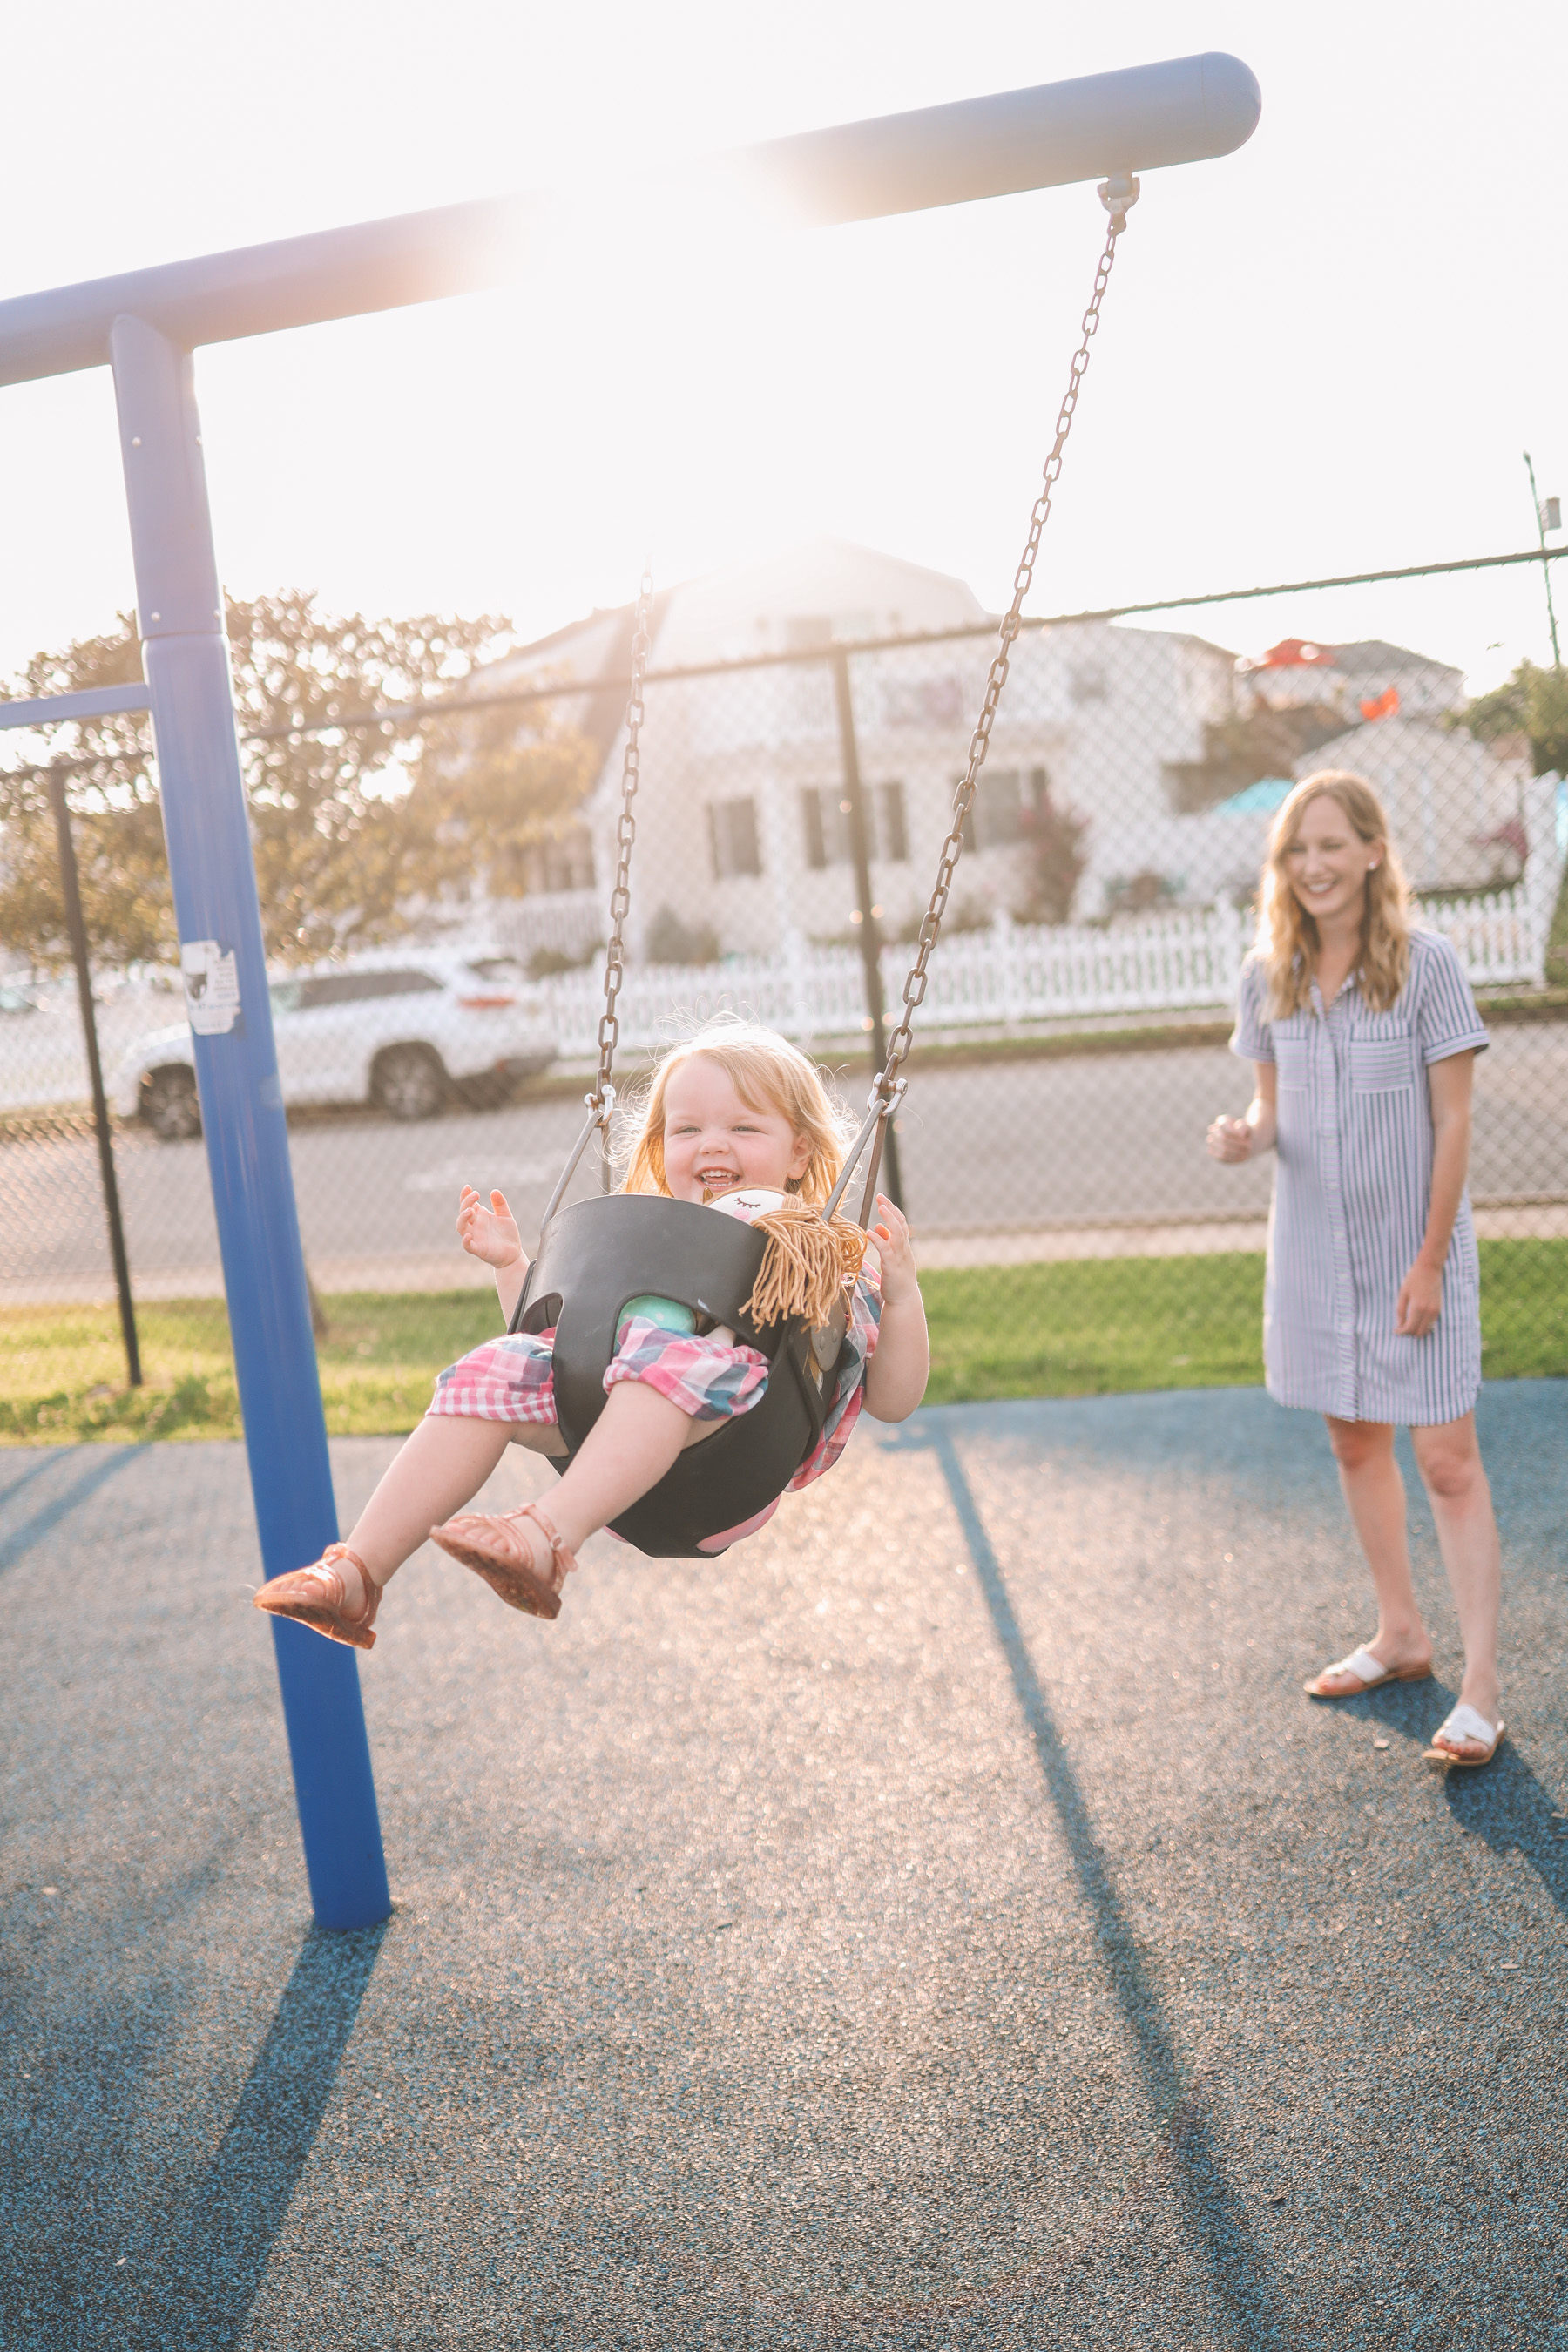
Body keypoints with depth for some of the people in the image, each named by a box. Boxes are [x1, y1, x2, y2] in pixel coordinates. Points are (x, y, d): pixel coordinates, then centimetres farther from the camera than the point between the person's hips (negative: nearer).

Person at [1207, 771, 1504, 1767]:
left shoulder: (1426, 964, -11)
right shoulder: (1269, 975, 2)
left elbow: (1453, 1122, -10)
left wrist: (1430, 1258, -13)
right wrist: (1246, 1134, -14)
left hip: (1413, 1249, -5)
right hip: (1315, 1250, 5)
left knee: (1448, 1459, -4)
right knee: (1355, 1443, 16)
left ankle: (1481, 1689, 3)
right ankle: (1403, 1635, 34)